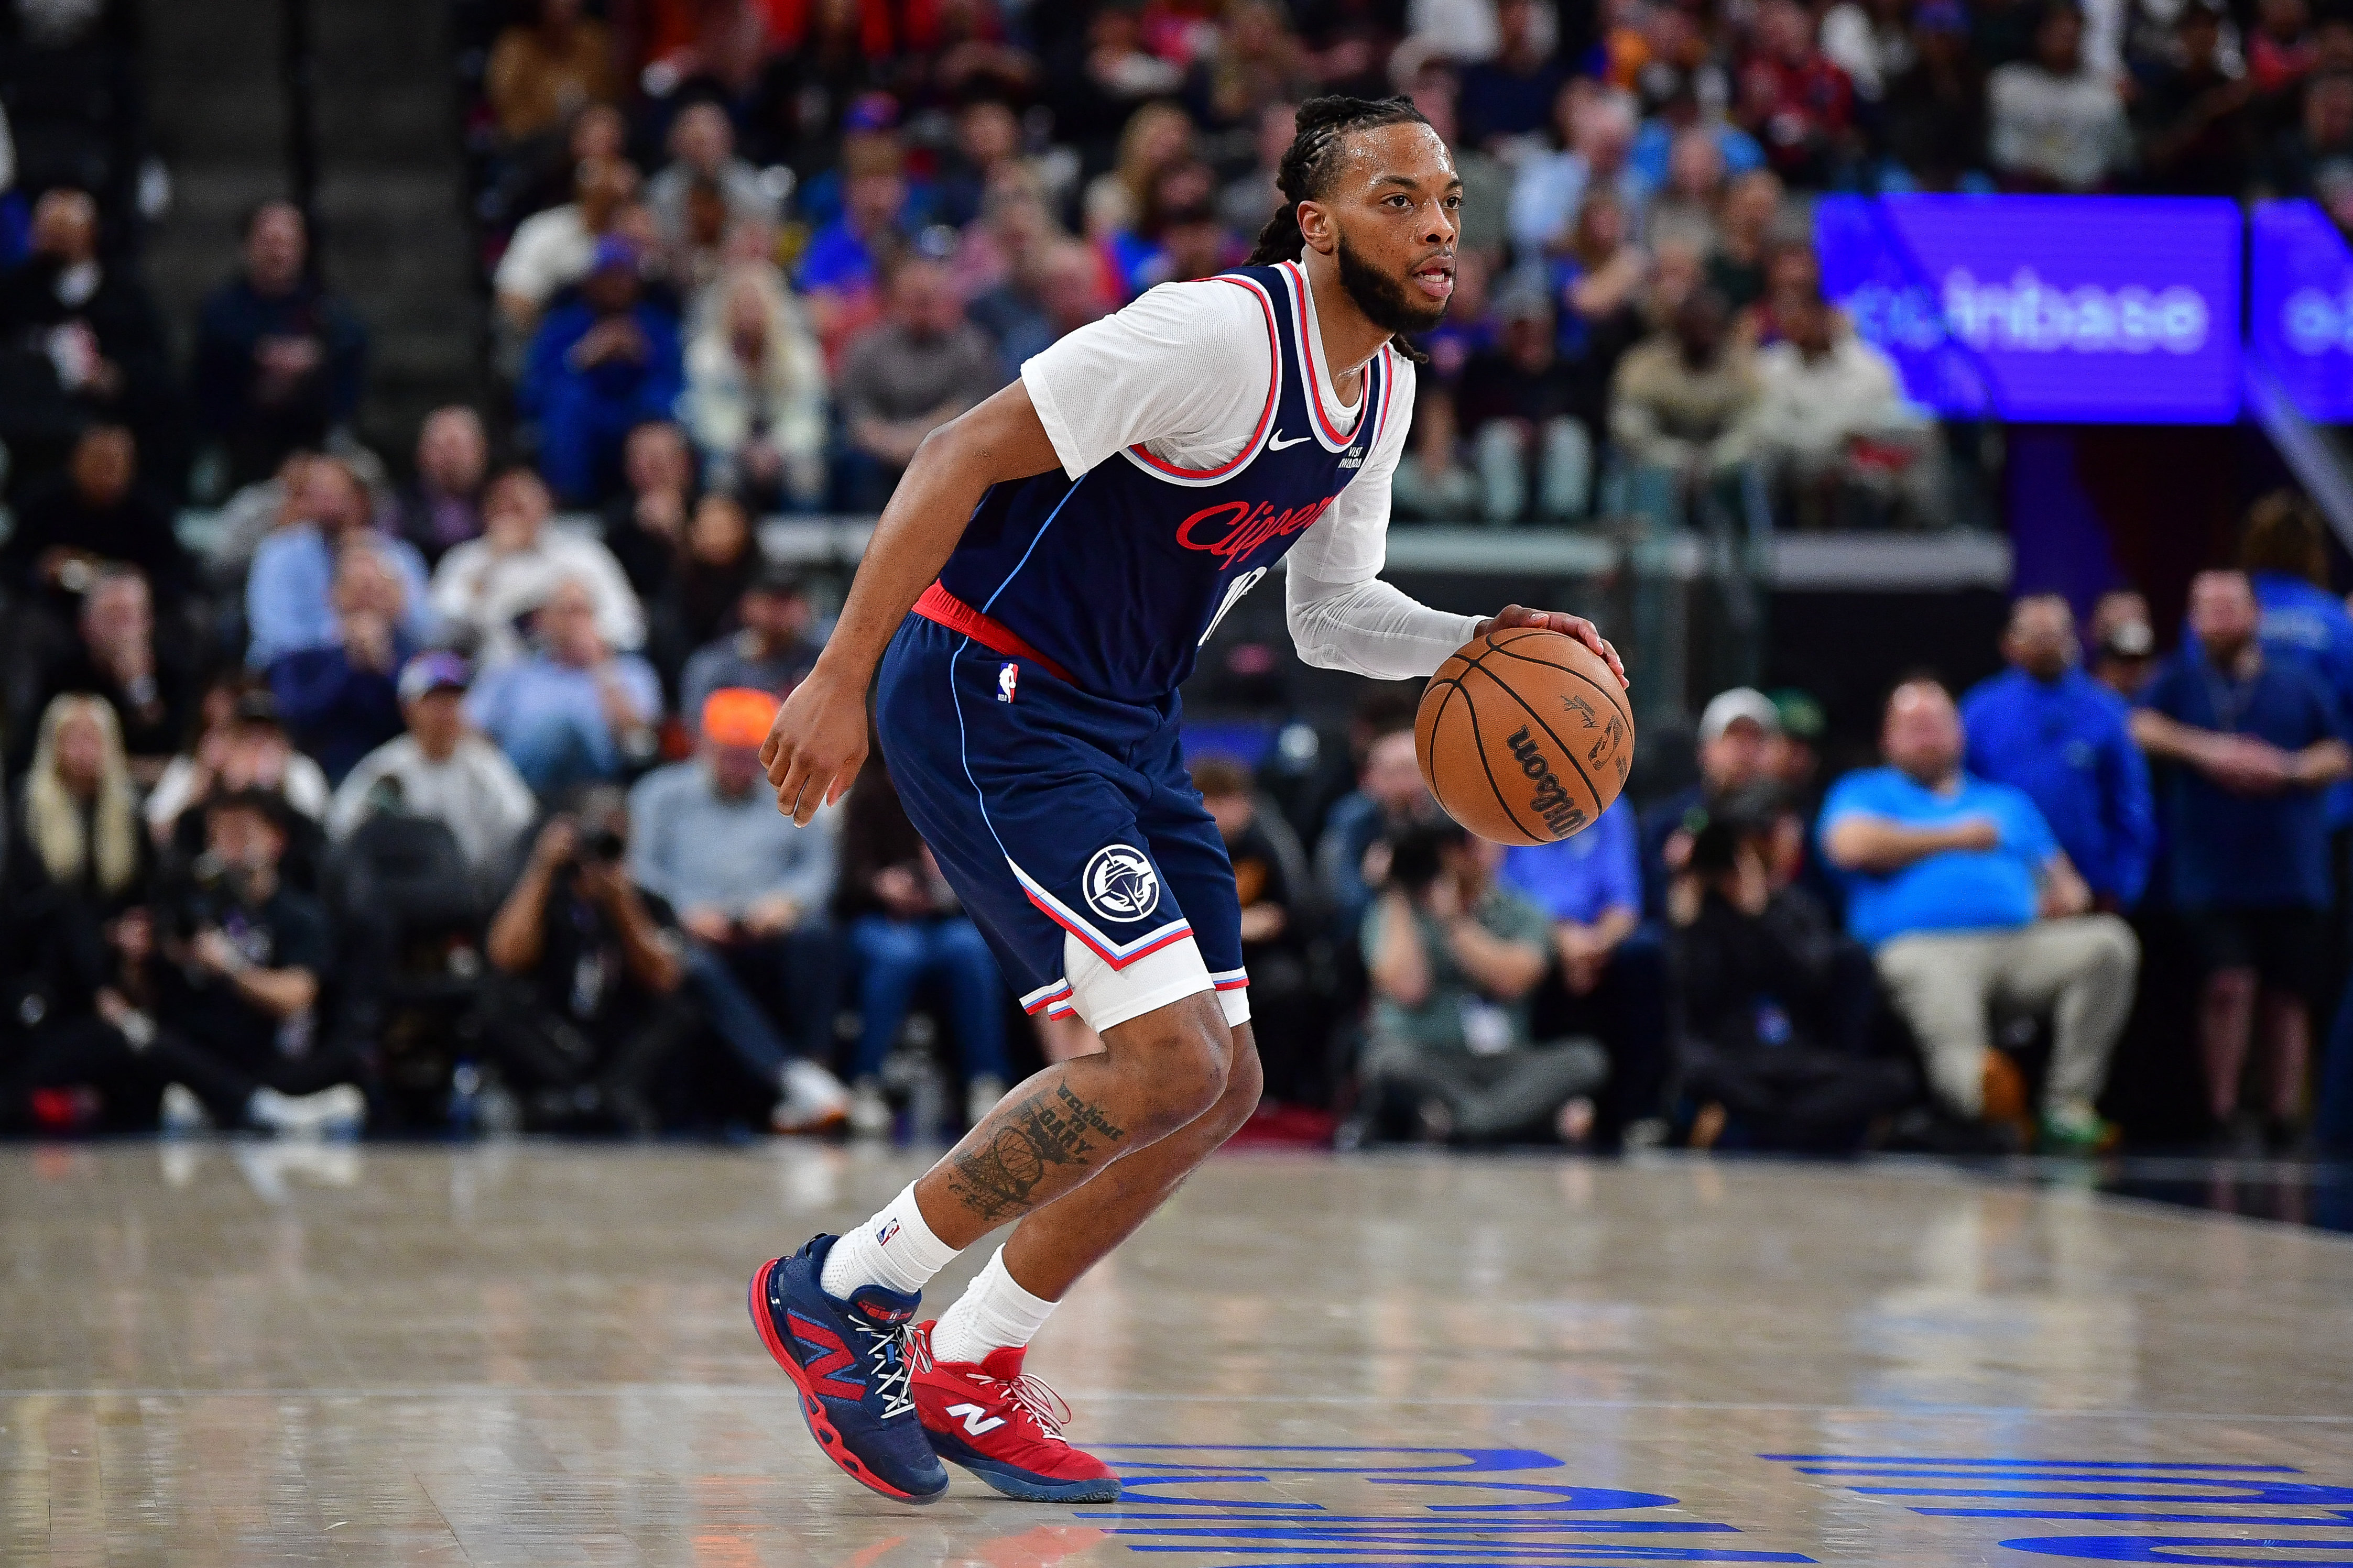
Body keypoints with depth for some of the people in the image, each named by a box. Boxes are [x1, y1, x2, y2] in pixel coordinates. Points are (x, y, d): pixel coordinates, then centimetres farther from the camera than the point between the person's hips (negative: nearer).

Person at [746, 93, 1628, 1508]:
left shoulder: (1383, 391, 8)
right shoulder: (1218, 333, -21)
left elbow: (1330, 612, 20)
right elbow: (964, 457, -23)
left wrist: (1476, 644, 1)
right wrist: (841, 679, -27)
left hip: (1124, 724, 10)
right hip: (987, 691, -10)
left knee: (1220, 1089, 8)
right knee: (1169, 1059, -18)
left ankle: (967, 1377, 20)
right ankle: (842, 1290, -4)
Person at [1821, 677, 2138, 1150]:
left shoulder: (2008, 803, 34)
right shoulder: (1865, 792, 23)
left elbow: (2065, 882, 30)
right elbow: (1853, 846, -1)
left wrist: (2067, 898, 4)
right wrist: (1955, 839, 7)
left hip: (2021, 943, 4)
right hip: (1923, 945, -4)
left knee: (2109, 942, -23)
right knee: (1922, 973, -41)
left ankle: (2070, 1103, -27)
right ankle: (1981, 1093, -66)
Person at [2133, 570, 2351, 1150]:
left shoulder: (2299, 683, 11)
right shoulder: (2179, 681, 9)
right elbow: (2142, 728, -7)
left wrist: (2288, 769, -9)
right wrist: (2205, 750, -17)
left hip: (2293, 869, 2)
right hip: (2212, 870, -2)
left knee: (2288, 995, 3)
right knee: (2229, 982, -15)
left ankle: (2284, 1117, 11)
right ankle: (2222, 1113, -6)